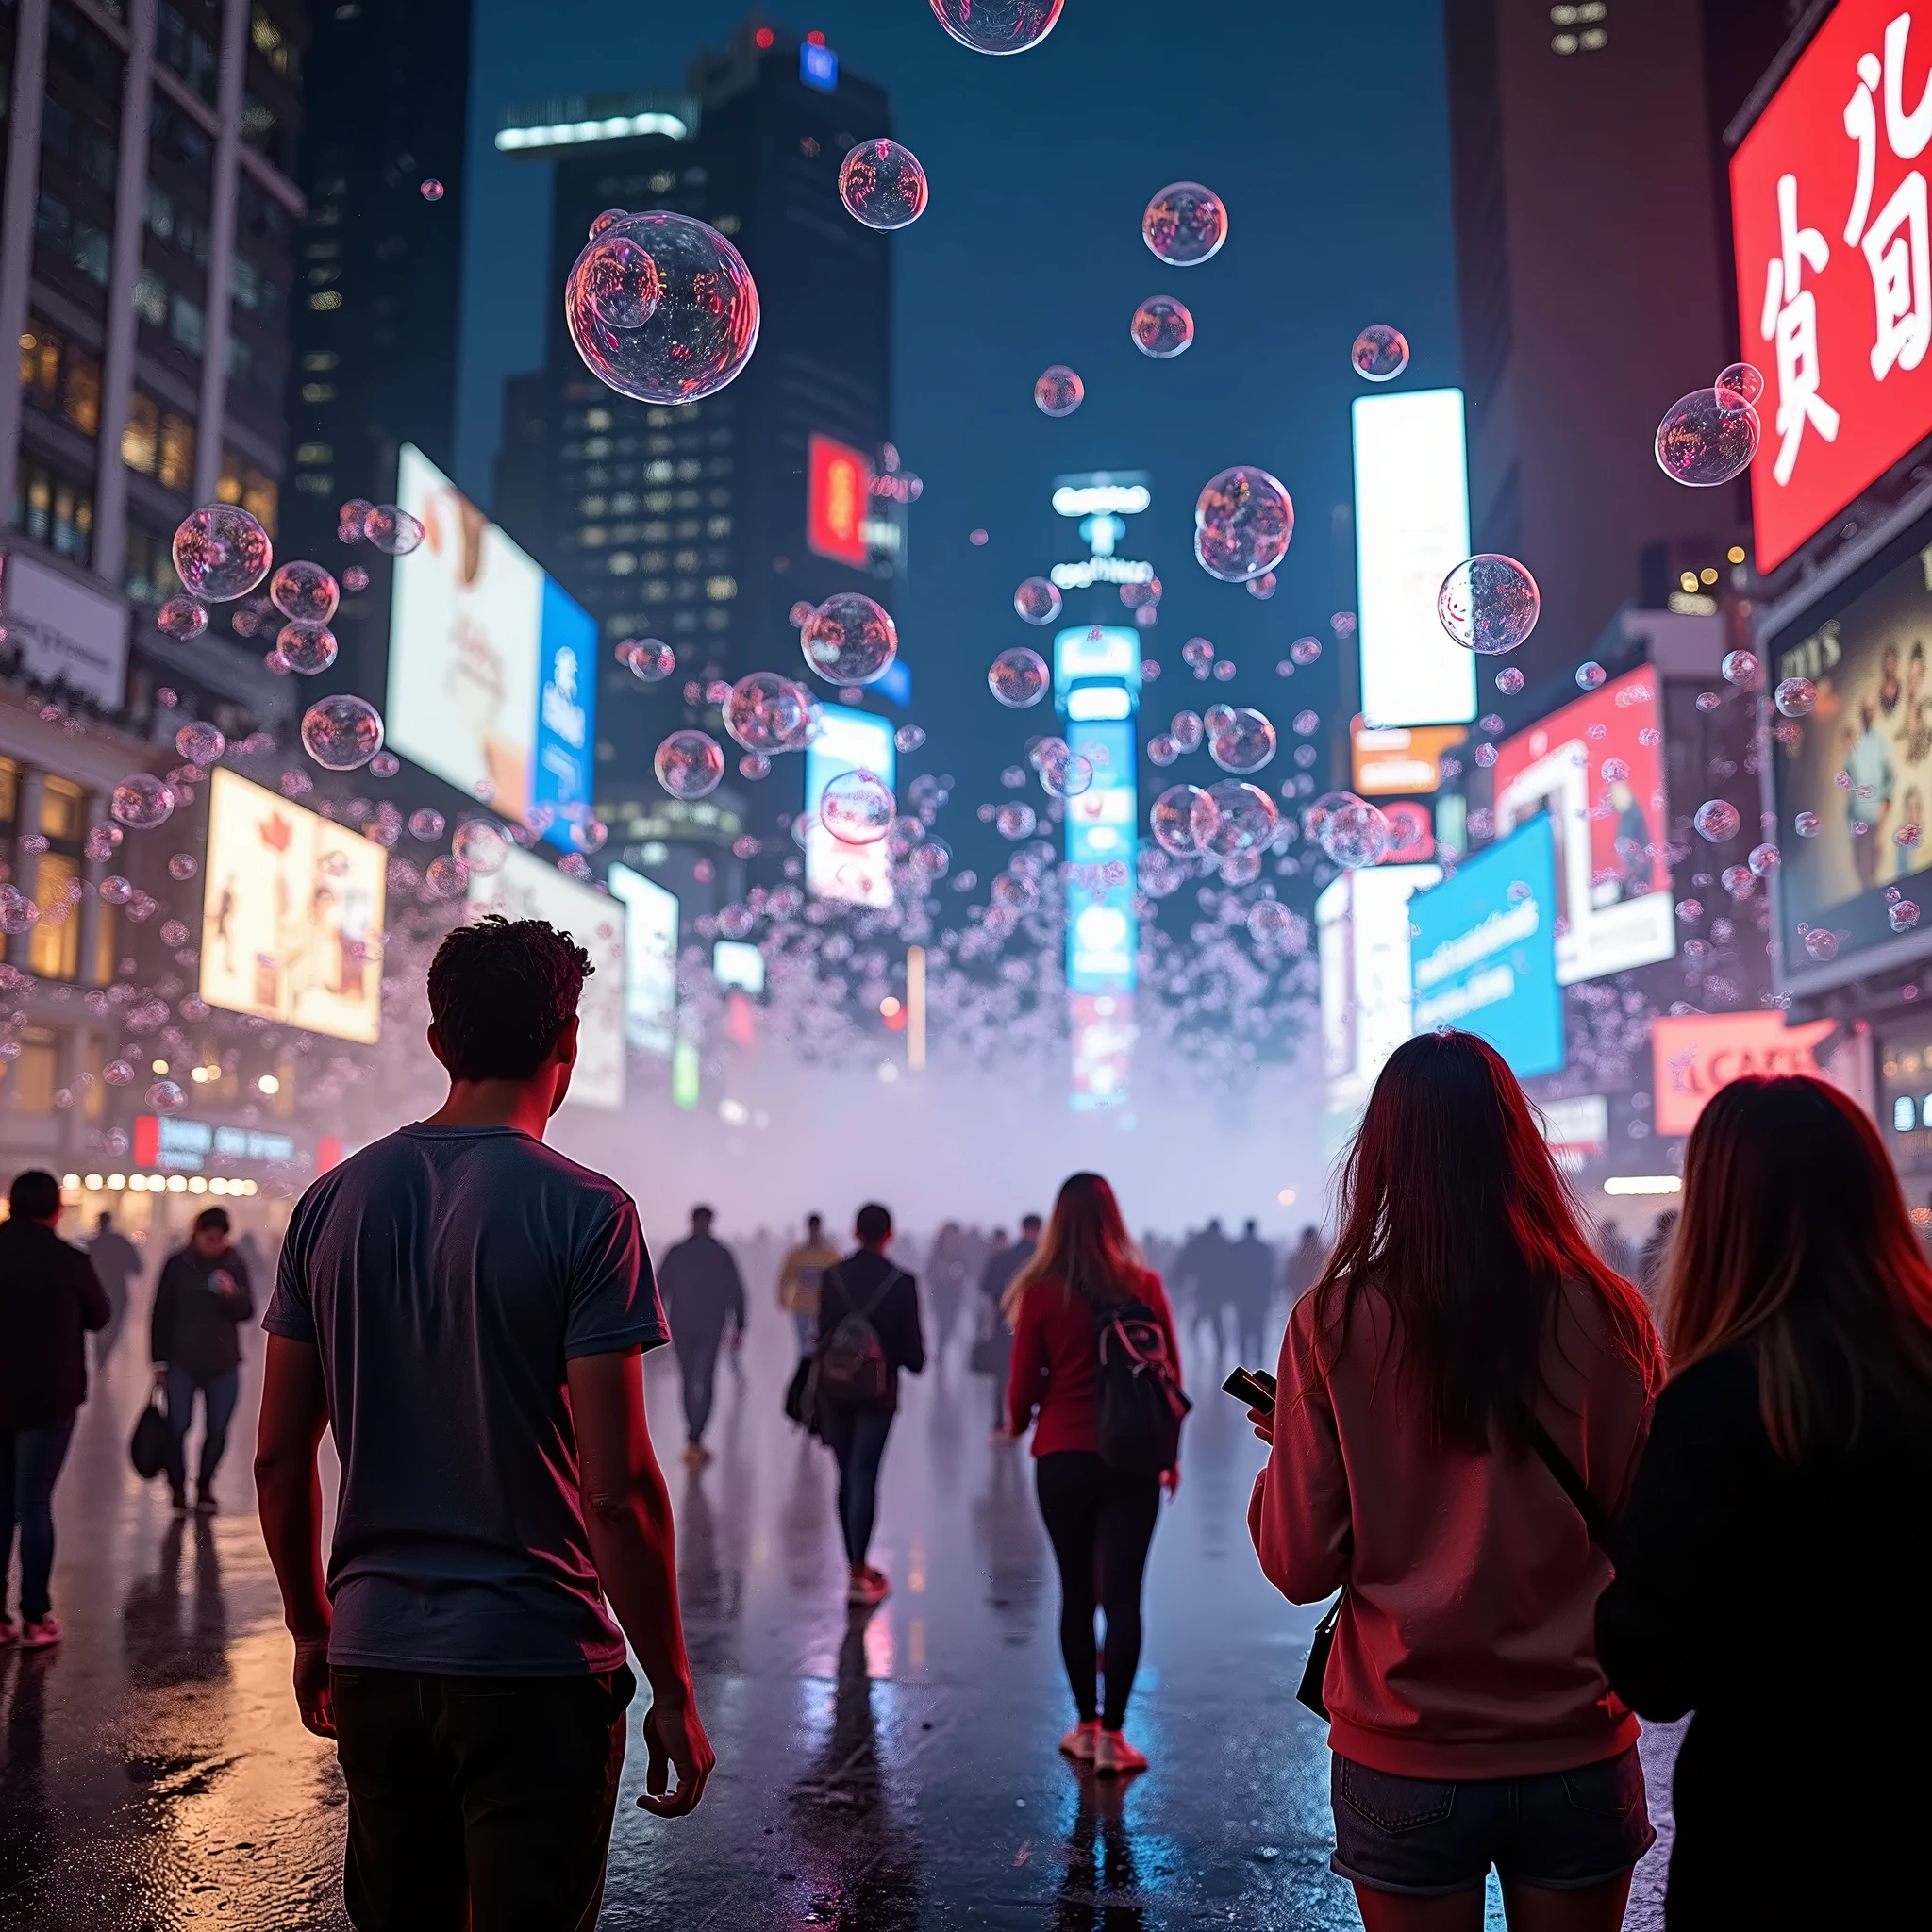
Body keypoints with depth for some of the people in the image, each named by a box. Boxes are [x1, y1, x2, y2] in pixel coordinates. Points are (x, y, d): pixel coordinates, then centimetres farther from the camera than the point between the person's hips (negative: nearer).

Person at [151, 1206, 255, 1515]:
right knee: (177, 1428, -1)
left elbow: (246, 1312, 1)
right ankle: (178, 1488, 14)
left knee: (217, 1430, 7)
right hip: (182, 1363, -2)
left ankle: (204, 1485, 25)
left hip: (224, 1364, 2)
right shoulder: (178, 1265, -5)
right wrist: (160, 1362, -2)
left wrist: (233, 1295, -21)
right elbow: (162, 1315, -1)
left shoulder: (235, 1265, 0)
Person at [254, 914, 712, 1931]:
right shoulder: (584, 1211, -13)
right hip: (534, 1661, -5)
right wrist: (673, 1694, -7)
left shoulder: (333, 1201, 2)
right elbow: (618, 1487, -17)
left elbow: (279, 1456, 7)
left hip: (372, 1657, 6)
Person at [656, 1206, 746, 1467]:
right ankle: (694, 1439, -15)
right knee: (703, 1383, -2)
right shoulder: (722, 1254, -2)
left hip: (681, 1327, 2)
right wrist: (739, 1327, 6)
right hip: (712, 1328, -2)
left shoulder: (676, 1253, 0)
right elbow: (737, 1292, -1)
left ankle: (694, 1437, 21)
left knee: (689, 1380, 15)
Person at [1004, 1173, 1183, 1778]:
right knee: (1122, 1597, 4)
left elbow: (1024, 1381, -3)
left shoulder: (1042, 1292, -7)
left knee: (1076, 1593, 13)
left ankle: (1086, 1726, 21)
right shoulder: (1144, 1286, -4)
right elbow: (1171, 1377, 1)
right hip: (1133, 1461, 0)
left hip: (1063, 1460, 0)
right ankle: (1112, 1736, 3)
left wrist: (1017, 1422, 19)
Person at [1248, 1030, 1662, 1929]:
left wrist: (1280, 1447, 9)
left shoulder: (1331, 1324, -13)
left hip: (1405, 1759, -1)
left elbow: (1300, 1566, -8)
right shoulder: (1607, 1314, -10)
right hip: (1579, 1754, 1)